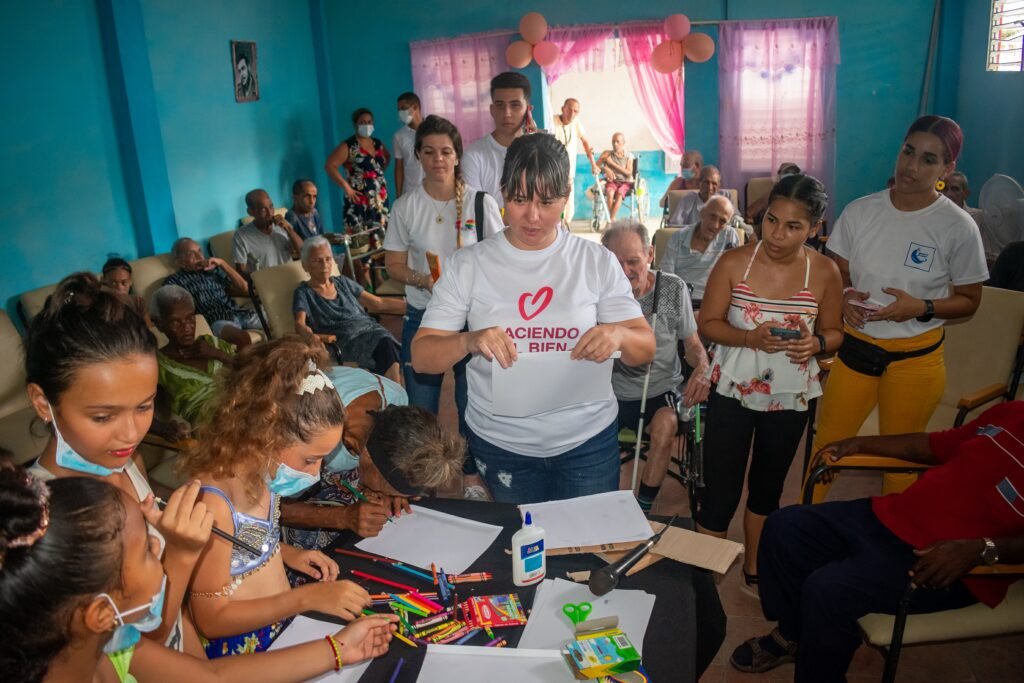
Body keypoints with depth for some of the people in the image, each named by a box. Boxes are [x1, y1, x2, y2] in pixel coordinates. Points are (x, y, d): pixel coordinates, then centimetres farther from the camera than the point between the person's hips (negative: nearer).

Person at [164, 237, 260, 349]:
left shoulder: (213, 269, 25)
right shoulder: (174, 281, 13)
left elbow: (244, 288, 19)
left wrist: (222, 263, 12)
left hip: (239, 313, 5)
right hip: (216, 320, -5)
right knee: (242, 337, -38)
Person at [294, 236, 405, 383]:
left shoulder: (343, 282, 26)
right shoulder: (304, 293, 13)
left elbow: (379, 304, 25)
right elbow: (300, 324, -5)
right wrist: (313, 336, -30)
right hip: (345, 338, -4)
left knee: (386, 343, -33)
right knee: (386, 346, -36)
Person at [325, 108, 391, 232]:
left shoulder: (378, 144, 12)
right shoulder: (348, 146, -7)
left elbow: (388, 157, 33)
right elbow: (329, 166, -14)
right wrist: (346, 187, -17)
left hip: (380, 200, 7)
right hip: (359, 201, -6)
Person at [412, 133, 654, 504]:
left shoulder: (597, 261, -3)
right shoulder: (468, 264, -6)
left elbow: (646, 348, -1)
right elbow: (422, 357, -8)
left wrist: (618, 335, -25)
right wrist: (469, 341, -30)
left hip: (588, 441, 1)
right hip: (500, 444, 0)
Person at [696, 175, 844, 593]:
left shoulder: (824, 272, -7)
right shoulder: (734, 264, -12)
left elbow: (834, 332, 4)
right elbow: (708, 323, -7)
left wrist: (816, 344, -19)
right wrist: (750, 337, -25)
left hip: (790, 397, 3)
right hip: (733, 391, -2)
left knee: (767, 487, 20)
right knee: (719, 493, 0)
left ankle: (754, 571, 41)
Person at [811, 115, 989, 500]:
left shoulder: (958, 228, -10)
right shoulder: (860, 211, -4)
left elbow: (969, 301, -2)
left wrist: (923, 308, -20)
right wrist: (844, 299, -14)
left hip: (914, 359, -2)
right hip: (854, 348, 2)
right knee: (825, 446, 12)